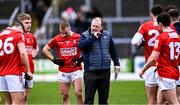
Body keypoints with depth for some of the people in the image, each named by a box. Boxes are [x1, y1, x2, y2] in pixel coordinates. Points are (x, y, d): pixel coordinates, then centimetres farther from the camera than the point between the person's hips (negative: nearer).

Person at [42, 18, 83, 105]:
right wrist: (54, 59, 0)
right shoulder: (57, 39, 0)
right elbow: (45, 50, 10)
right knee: (65, 96, 4)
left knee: (78, 93, -10)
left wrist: (81, 58, -6)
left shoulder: (78, 37, -6)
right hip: (63, 71, 2)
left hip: (76, 70, -2)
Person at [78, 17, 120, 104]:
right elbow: (81, 46, -23)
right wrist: (93, 37, -22)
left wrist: (116, 64, 11)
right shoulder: (84, 35, -2)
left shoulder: (107, 35, 9)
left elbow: (113, 51, 17)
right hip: (91, 72, -4)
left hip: (105, 71, 4)